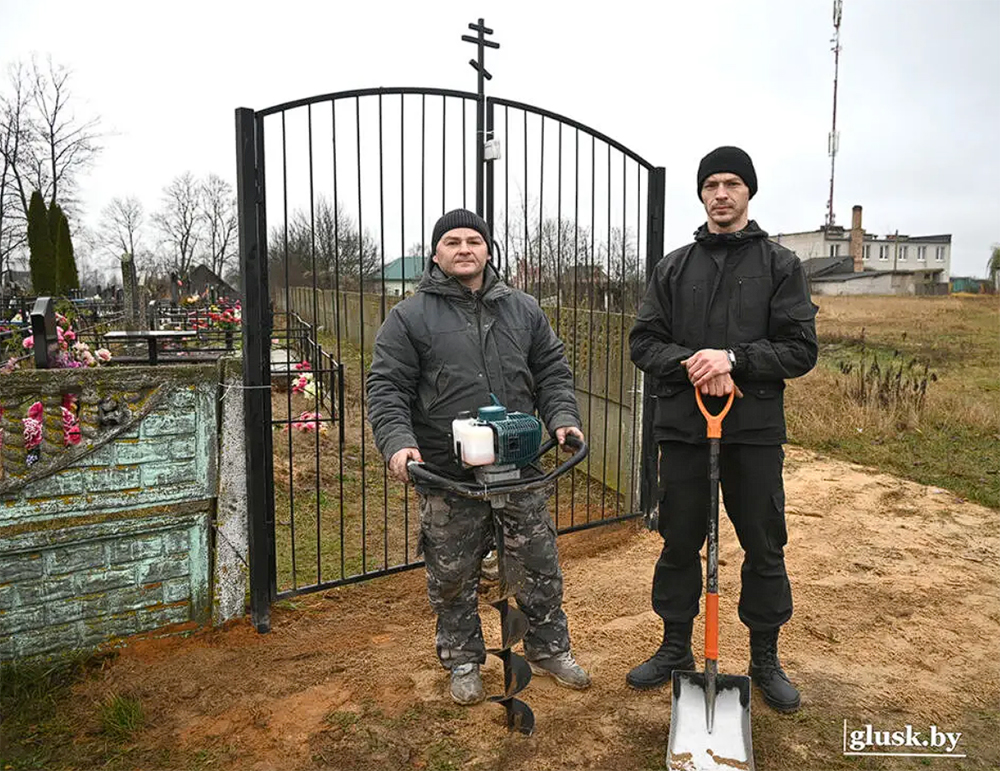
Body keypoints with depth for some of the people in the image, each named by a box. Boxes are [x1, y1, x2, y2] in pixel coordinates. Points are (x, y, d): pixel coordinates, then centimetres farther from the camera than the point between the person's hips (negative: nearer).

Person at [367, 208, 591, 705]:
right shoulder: (409, 318, -1)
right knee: (453, 576, 11)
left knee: (539, 566, 13)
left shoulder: (523, 310, 10)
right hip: (448, 477, -2)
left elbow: (551, 372, 14)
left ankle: (549, 650, 36)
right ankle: (463, 662, 33)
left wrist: (562, 417, -3)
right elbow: (387, 388, -5)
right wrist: (397, 441, -20)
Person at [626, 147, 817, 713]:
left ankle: (766, 658, 29)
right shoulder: (674, 267, 9)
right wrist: (690, 364, -15)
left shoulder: (781, 265, 3)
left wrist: (733, 358, -18)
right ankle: (676, 649, 30)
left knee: (765, 548, 9)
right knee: (679, 544, 11)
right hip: (683, 428, 2)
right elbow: (644, 342, 4)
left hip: (756, 431, -1)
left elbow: (801, 349, -4)